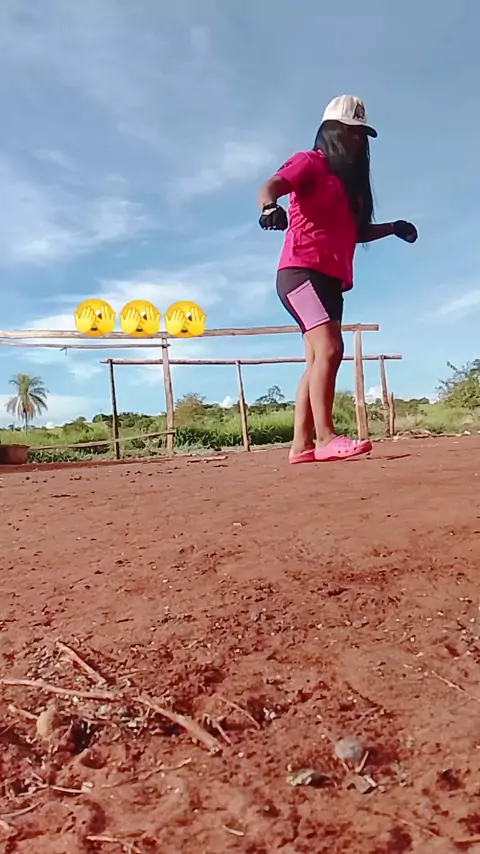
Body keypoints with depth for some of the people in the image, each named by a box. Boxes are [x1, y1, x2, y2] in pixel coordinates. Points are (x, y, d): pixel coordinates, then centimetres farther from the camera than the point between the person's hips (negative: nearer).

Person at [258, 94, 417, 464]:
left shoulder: (350, 180, 25)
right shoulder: (310, 162, 2)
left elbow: (355, 232, 34)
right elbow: (270, 186, -16)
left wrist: (393, 228, 23)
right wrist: (270, 205, -38)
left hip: (332, 279, 9)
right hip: (301, 271, -9)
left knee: (318, 360, 2)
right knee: (329, 349, -22)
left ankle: (302, 445, 3)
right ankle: (325, 438, -23)